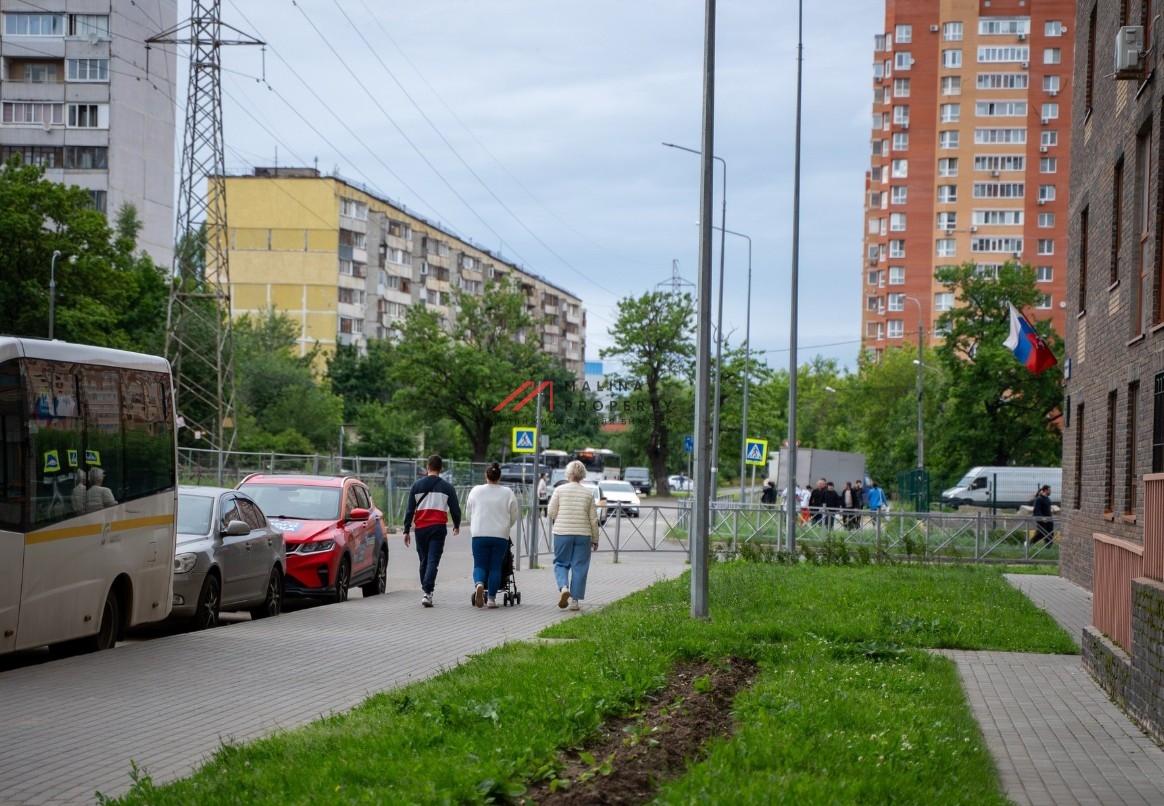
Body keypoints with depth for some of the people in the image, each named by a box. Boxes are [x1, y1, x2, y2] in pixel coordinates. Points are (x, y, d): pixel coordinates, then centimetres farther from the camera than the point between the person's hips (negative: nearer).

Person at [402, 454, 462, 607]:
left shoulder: (417, 485, 4)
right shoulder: (447, 487, 2)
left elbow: (410, 509, 3)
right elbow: (455, 509, 7)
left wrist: (406, 530, 6)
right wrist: (456, 525, 25)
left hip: (421, 528, 2)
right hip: (438, 528, -2)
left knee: (424, 561, 15)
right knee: (433, 561, -6)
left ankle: (425, 590, 23)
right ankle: (427, 592, -20)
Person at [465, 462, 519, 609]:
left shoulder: (476, 491, 2)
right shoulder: (508, 493, 1)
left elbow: (468, 515, 10)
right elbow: (514, 517, 8)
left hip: (479, 535, 0)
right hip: (501, 536, 0)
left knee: (479, 565, 5)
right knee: (495, 567, 7)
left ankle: (479, 584, -25)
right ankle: (492, 598, 5)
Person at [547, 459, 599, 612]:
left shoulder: (560, 490, -2)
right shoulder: (588, 493, 3)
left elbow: (552, 512, -3)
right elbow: (593, 519, 4)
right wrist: (595, 540, 12)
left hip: (562, 532, -1)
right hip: (583, 534, 1)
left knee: (561, 563, 12)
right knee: (579, 567, 7)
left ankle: (563, 587, -15)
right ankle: (575, 600, 6)